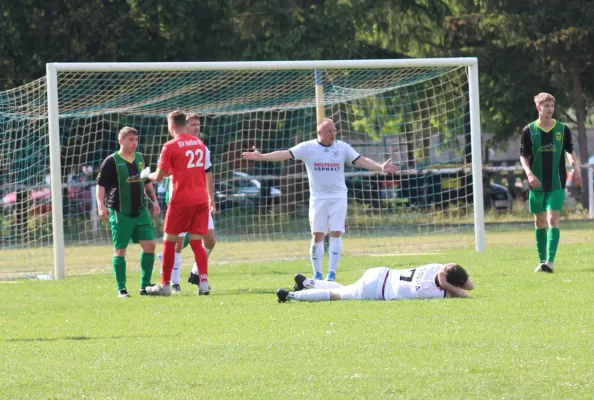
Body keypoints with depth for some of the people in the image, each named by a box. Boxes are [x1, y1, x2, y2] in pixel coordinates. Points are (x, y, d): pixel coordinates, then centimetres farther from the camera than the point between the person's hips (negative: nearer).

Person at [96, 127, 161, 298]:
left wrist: (154, 200, 15)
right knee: (120, 250, -1)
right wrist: (101, 205, -18)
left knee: (150, 244, -1)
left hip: (140, 211, 6)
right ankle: (121, 289, 5)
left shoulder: (139, 158, 12)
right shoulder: (112, 161, -7)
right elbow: (100, 185, -7)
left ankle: (145, 285, 8)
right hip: (120, 213, -6)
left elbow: (147, 182, 23)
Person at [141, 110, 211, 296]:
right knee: (196, 242, 6)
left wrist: (147, 175, 14)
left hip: (181, 200, -5)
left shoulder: (170, 147, -9)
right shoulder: (199, 143, 10)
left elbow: (159, 177, -7)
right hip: (201, 199, 5)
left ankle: (165, 285, 10)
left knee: (169, 241, 7)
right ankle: (203, 282, -8)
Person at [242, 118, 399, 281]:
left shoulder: (343, 147, 1)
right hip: (318, 198, -1)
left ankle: (332, 273, -2)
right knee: (317, 236, 0)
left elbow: (362, 161, -3)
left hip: (338, 197, 1)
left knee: (336, 234, -6)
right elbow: (285, 154, -11)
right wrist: (261, 157, -23)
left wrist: (380, 167, -18)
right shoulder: (307, 147, -4)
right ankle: (317, 274, 9)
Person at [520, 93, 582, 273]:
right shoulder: (529, 130, -1)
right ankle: (542, 260, 20)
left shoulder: (563, 129, 1)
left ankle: (550, 261, -20)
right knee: (539, 222, 9)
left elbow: (570, 151, 12)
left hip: (557, 184, -1)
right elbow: (524, 156, 1)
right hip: (537, 184, 1)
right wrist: (529, 174, -16)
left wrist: (576, 168, -5)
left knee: (553, 220, -13)